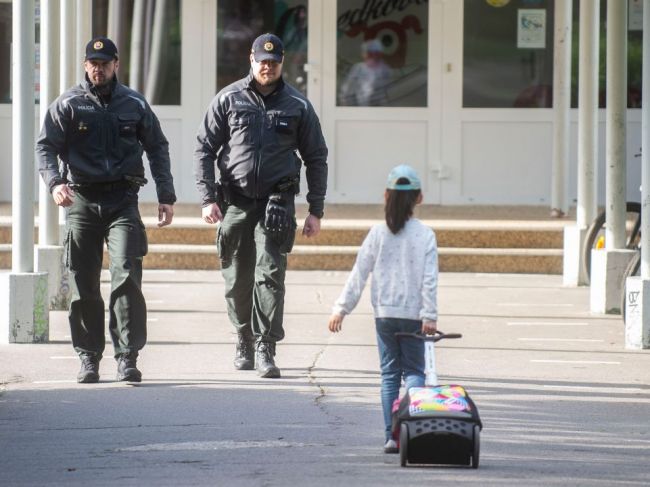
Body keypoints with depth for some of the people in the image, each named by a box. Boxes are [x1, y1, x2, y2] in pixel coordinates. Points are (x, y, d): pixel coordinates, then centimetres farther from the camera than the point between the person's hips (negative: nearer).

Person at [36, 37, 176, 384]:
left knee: (126, 277, -14)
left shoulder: (134, 104, 10)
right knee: (83, 286, 2)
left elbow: (157, 148, 17)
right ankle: (88, 358, 12)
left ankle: (127, 357, -14)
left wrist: (166, 196, 9)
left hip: (123, 201, 0)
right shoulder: (67, 105, 5)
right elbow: (45, 146, -2)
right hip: (81, 201, 0)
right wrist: (54, 182, -21)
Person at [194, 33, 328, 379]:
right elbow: (204, 149, 4)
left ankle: (265, 349, -14)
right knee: (237, 280, 8)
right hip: (235, 201, 1)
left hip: (277, 203, -1)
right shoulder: (228, 100, 3)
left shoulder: (297, 106, 5)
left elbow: (316, 159, 11)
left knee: (270, 274, -13)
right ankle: (244, 341, 27)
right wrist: (208, 198, -6)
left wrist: (315, 211, 6)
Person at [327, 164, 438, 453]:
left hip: (384, 314, 1)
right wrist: (429, 315, -9)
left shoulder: (378, 234, 1)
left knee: (389, 373, 7)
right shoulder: (425, 235, -4)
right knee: (414, 370, 7)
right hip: (413, 314, -1)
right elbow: (429, 279, -9)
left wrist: (341, 309, 7)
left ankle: (391, 436, 3)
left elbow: (359, 274, 2)